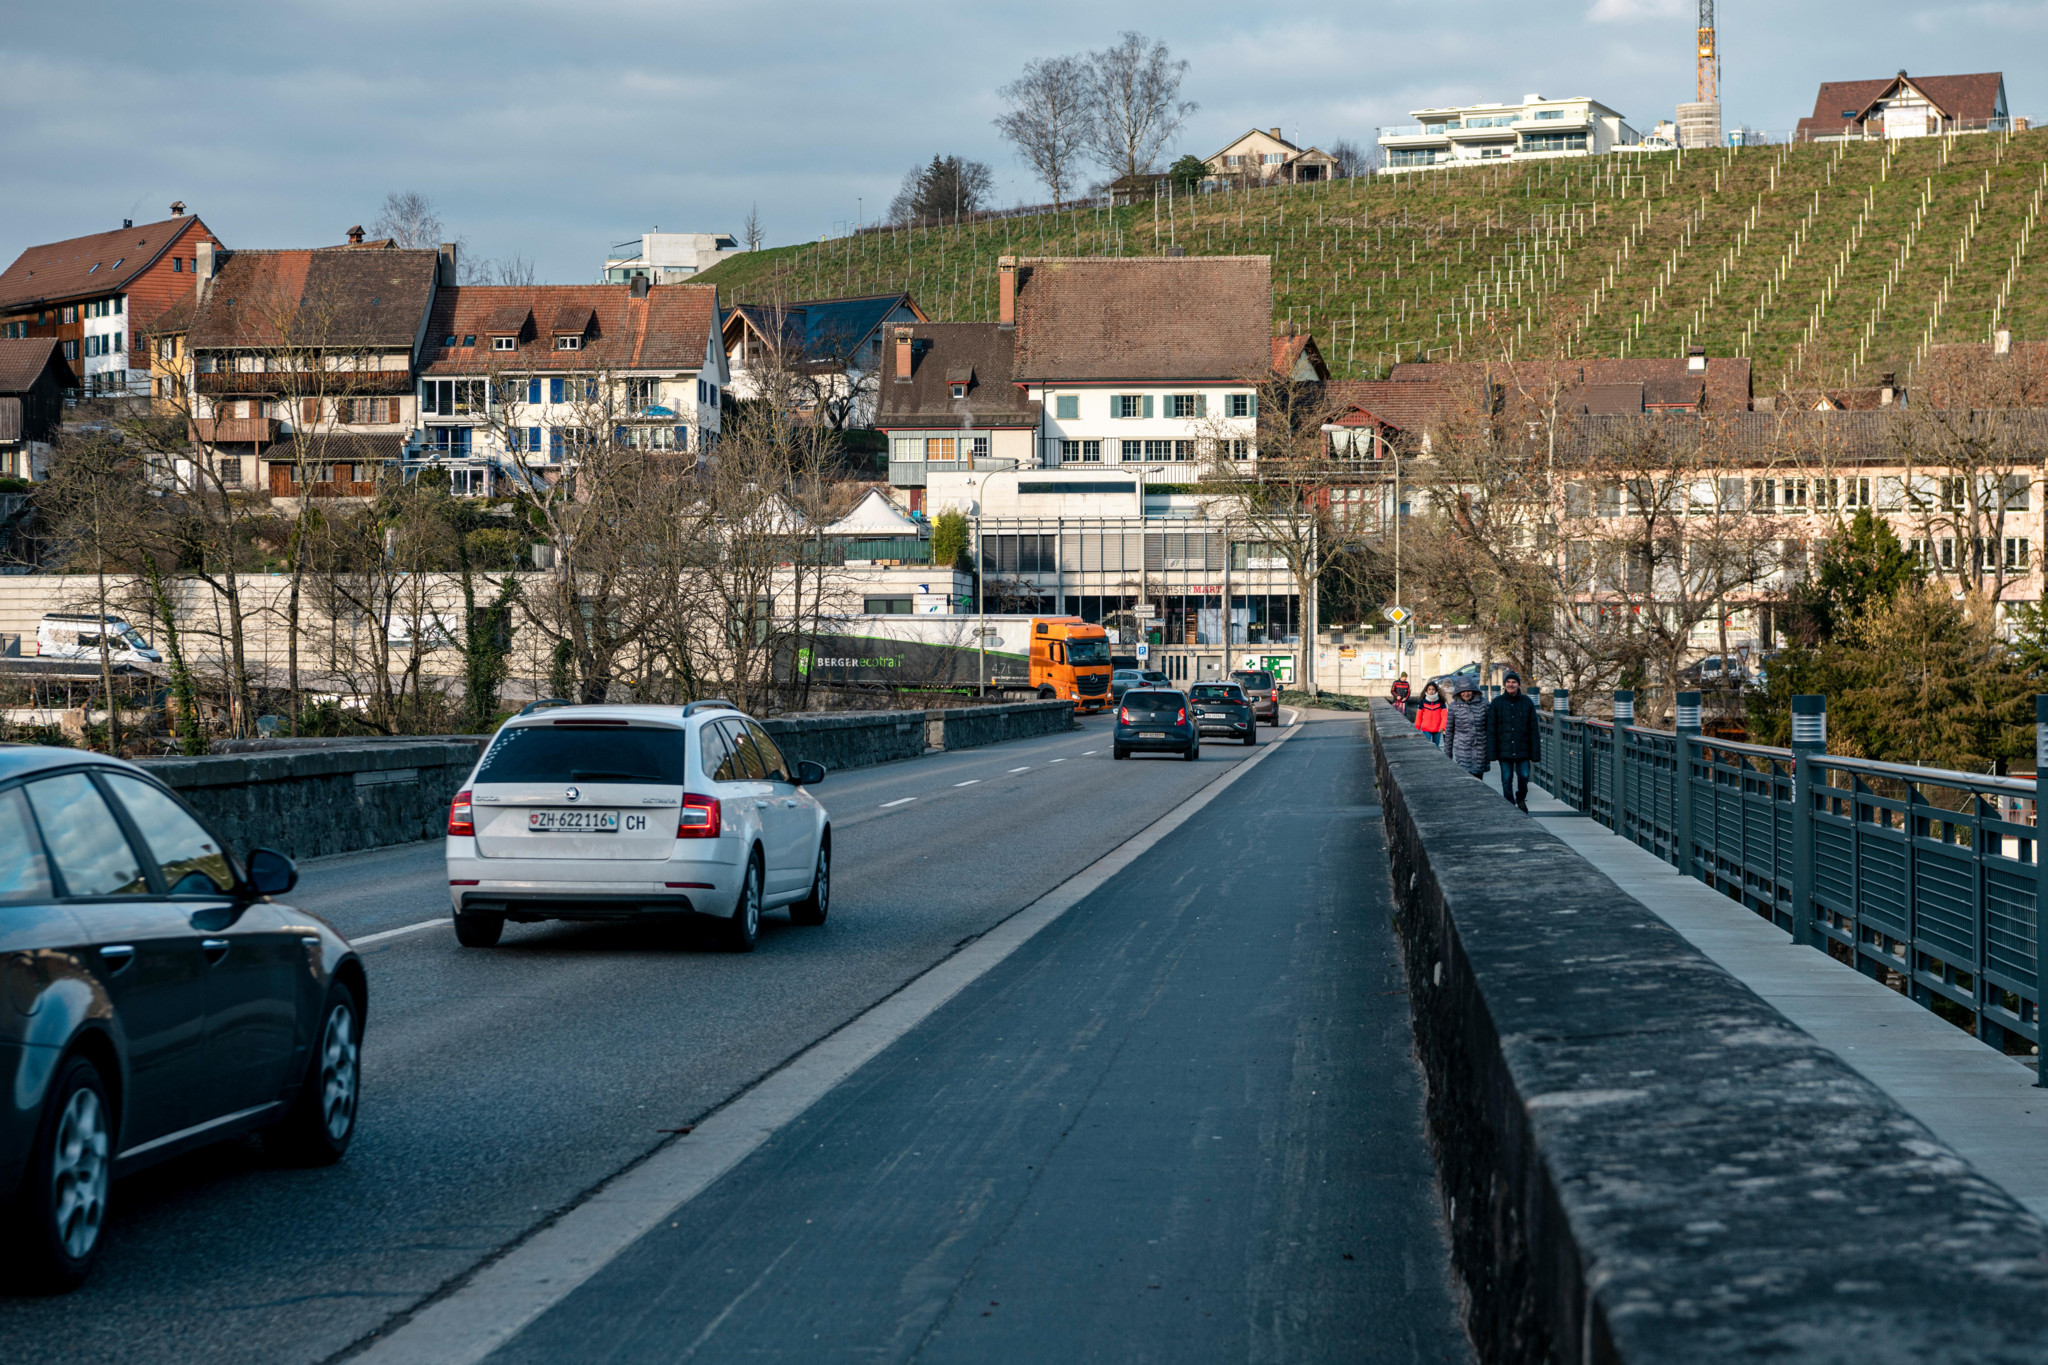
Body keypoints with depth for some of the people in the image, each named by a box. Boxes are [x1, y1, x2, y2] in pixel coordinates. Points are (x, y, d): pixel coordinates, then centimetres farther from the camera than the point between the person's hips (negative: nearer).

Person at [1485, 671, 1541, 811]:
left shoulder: (1527, 703, 4)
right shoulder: (1497, 703, 2)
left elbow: (1533, 729, 5)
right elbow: (1491, 730, 0)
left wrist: (1535, 752, -1)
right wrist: (1491, 753, -6)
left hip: (1522, 750, 0)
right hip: (1504, 750, 0)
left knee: (1524, 776, -1)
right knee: (1507, 780, 3)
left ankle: (1521, 799, 27)